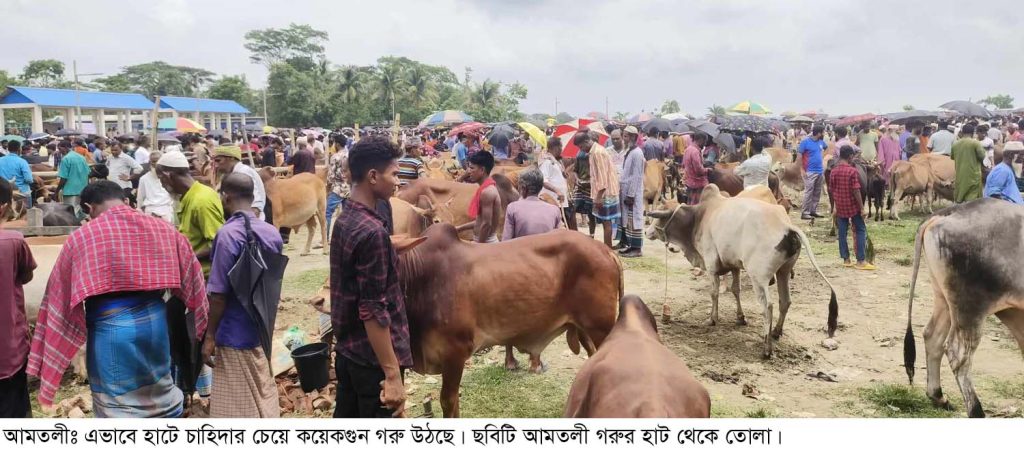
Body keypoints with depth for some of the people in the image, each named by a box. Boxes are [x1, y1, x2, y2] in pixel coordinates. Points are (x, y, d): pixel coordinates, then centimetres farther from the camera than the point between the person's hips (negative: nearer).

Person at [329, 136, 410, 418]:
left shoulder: (344, 220, 7)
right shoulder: (372, 231, -22)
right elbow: (373, 311, -24)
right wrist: (392, 374, -23)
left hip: (347, 349, 9)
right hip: (372, 358, -9)